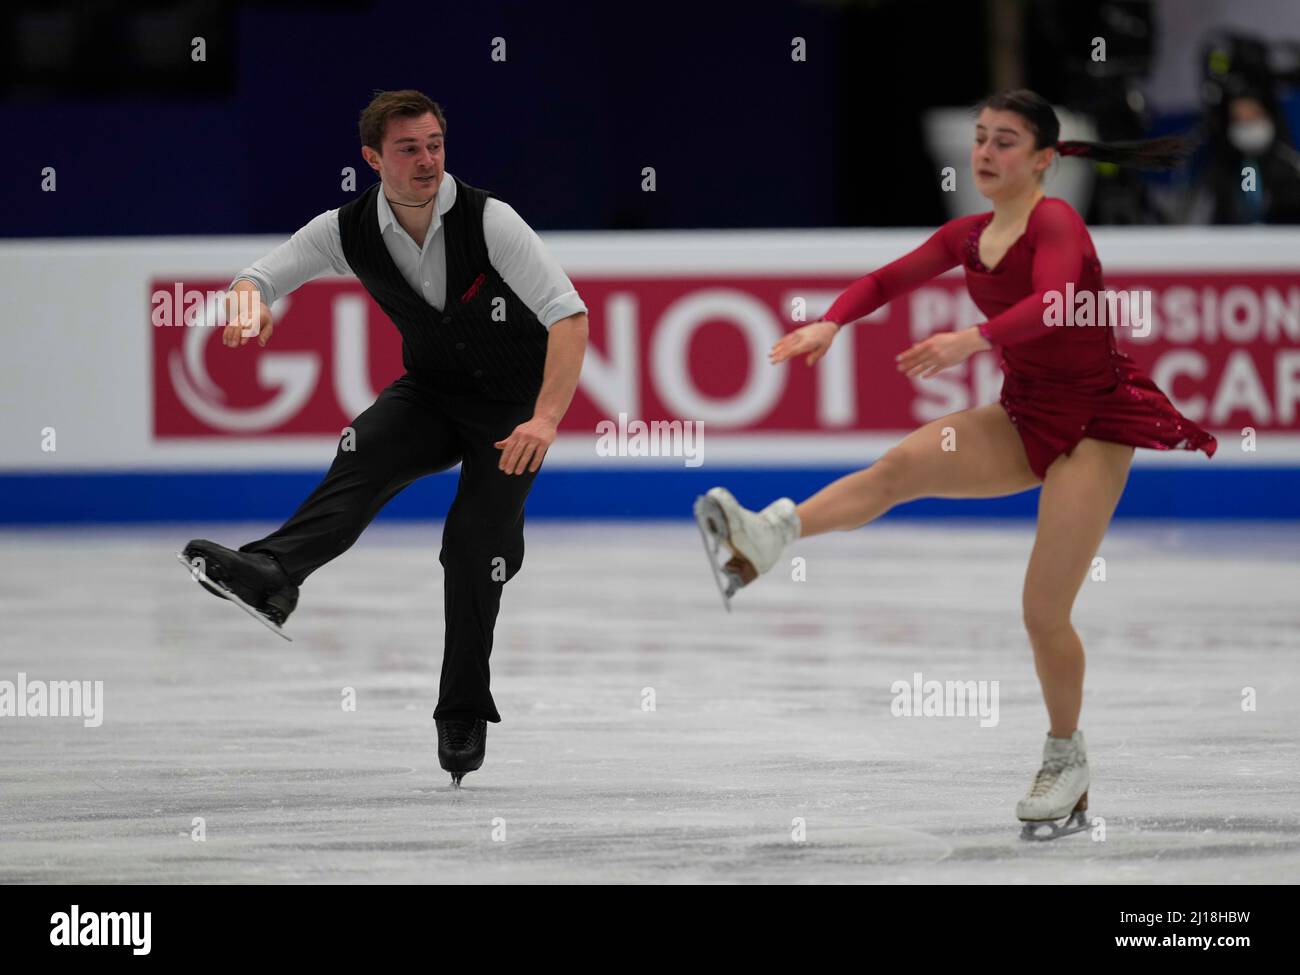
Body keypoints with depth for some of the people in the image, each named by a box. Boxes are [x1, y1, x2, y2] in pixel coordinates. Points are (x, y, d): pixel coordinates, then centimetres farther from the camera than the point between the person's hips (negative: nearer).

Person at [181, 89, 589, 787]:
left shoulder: (487, 220, -23)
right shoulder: (350, 231, -11)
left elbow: (569, 314, -27)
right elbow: (262, 276, -6)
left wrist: (545, 420, -38)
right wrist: (249, 299, -33)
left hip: (513, 401, -3)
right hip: (430, 391, 3)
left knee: (475, 546, -11)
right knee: (364, 455, -27)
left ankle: (463, 715, 5)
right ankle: (270, 575, -51)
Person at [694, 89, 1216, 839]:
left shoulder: (1055, 222, -16)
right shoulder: (970, 235, 7)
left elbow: (1051, 302, -36)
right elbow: (887, 280, 7)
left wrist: (974, 340, -53)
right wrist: (830, 324, -14)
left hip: (1094, 418, -7)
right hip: (1026, 417, 7)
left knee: (1044, 611, -8)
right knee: (902, 466, -20)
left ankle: (1067, 763, 12)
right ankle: (766, 539, -38)